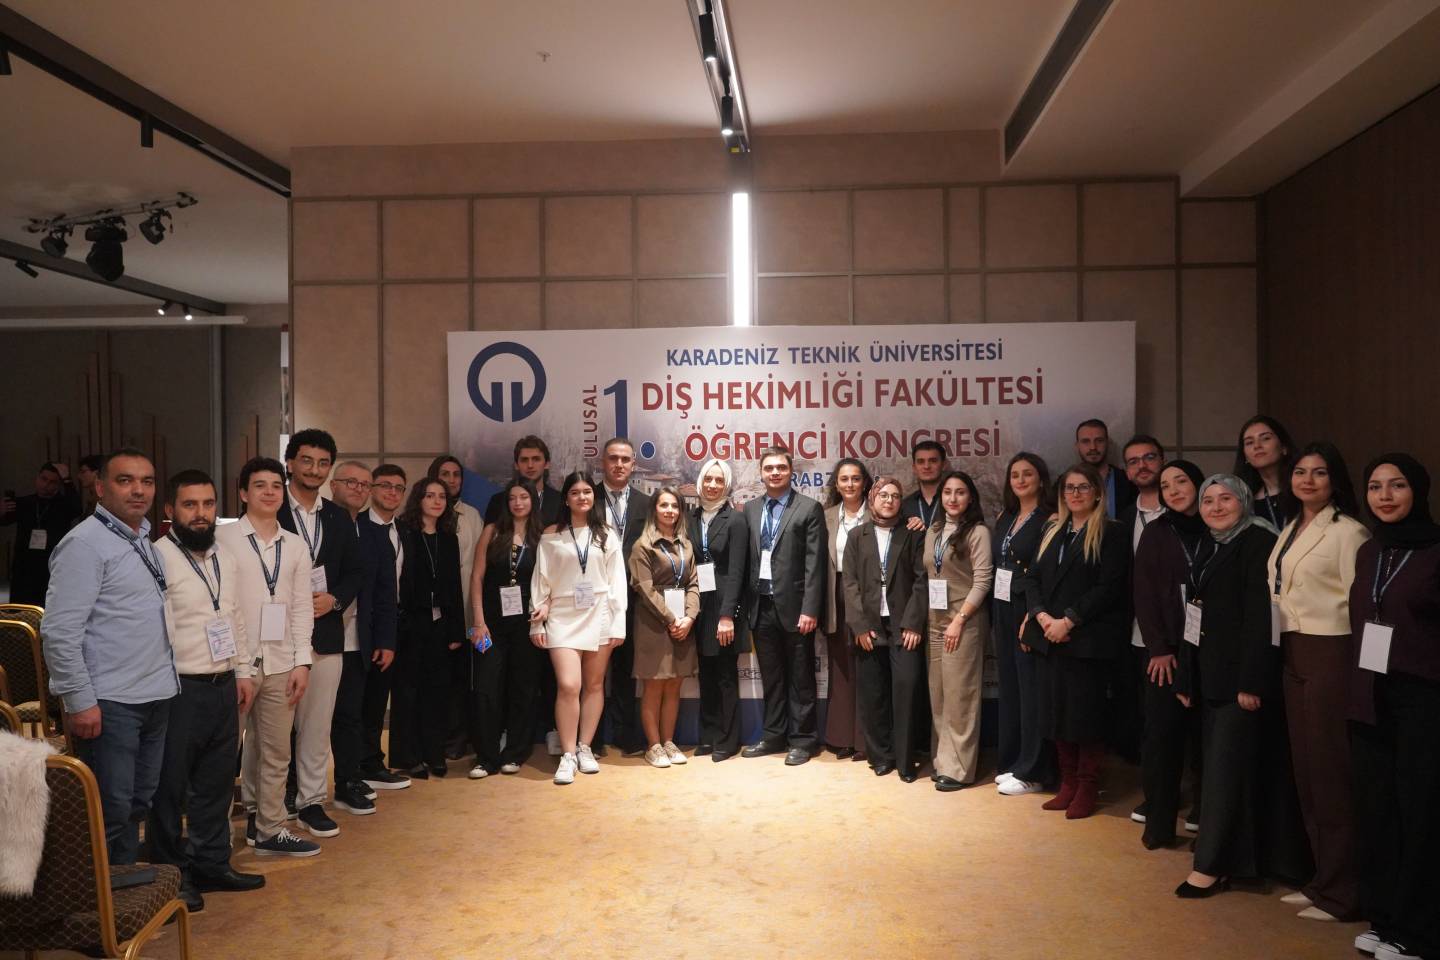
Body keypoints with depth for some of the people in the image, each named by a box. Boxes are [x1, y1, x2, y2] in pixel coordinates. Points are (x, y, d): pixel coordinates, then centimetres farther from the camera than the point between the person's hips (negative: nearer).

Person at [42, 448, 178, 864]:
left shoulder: (144, 541, 13)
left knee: (138, 805, 15)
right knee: (109, 812, 0)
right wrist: (79, 701, -18)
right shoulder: (85, 543, -12)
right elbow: (60, 632, -16)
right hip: (110, 703, -8)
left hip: (156, 697, 8)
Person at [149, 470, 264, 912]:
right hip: (178, 690, -7)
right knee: (170, 787, 6)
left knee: (217, 783, 16)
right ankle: (170, 875, 20)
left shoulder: (226, 559, 11)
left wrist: (243, 672, 15)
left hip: (223, 686, 7)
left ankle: (211, 864, 30)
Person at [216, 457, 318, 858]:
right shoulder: (223, 537, -4)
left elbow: (302, 607, 8)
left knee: (276, 752, 10)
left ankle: (270, 830, 21)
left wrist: (302, 662, 2)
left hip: (280, 663, 4)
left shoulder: (295, 546, 9)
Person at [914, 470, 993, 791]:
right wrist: (925, 619, 5)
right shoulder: (933, 531, 12)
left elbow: (983, 580, -11)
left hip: (964, 621, -6)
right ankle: (943, 760, 19)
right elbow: (926, 576, 13)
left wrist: (958, 620, -14)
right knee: (938, 695, 9)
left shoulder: (978, 532, -6)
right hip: (934, 621, 6)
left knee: (959, 696, -3)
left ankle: (958, 768, 6)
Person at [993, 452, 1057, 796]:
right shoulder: (1005, 518, 13)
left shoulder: (1049, 519, -9)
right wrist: (993, 614, 7)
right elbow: (996, 565, 12)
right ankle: (1010, 762, 23)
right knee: (1009, 686, 12)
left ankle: (1031, 772, 9)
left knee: (1030, 689, 0)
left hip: (1028, 611, -7)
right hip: (1002, 610, 7)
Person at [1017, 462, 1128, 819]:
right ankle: (1067, 784, 20)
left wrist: (1068, 621, -16)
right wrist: (1041, 616, -8)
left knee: (1085, 711, 0)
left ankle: (1087, 787, 15)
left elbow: (1109, 587, -13)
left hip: (1087, 638, -6)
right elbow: (1033, 577, 9)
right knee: (1056, 709, 8)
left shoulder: (1111, 533, -4)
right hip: (1049, 637, 6)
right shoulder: (1052, 531, 15)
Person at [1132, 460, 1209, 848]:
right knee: (1162, 732, -2)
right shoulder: (1155, 534, 6)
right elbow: (1144, 595, 2)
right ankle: (1158, 821, 5)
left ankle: (1204, 815, 14)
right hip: (1165, 650, 0)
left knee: (1204, 733, 2)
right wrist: (1159, 649, -7)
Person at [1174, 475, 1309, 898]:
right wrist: (1186, 678, 13)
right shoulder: (1211, 550, 16)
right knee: (1220, 766, 10)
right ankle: (1228, 860, 18)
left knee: (1225, 768, -4)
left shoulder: (1258, 542, -9)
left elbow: (1260, 616, -17)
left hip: (1241, 676, -8)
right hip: (1211, 677, 8)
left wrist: (1250, 682, -21)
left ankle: (1209, 867, 1)